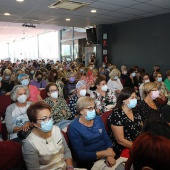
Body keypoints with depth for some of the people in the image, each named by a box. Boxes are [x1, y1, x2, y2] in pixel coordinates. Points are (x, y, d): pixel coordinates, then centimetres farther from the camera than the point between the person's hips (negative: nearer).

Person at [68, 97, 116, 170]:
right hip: (89, 162, -5)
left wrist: (110, 155, -13)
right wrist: (103, 153, -17)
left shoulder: (98, 119, 4)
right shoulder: (74, 128, -12)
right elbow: (81, 155, -13)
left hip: (105, 157, 5)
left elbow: (107, 140, 5)